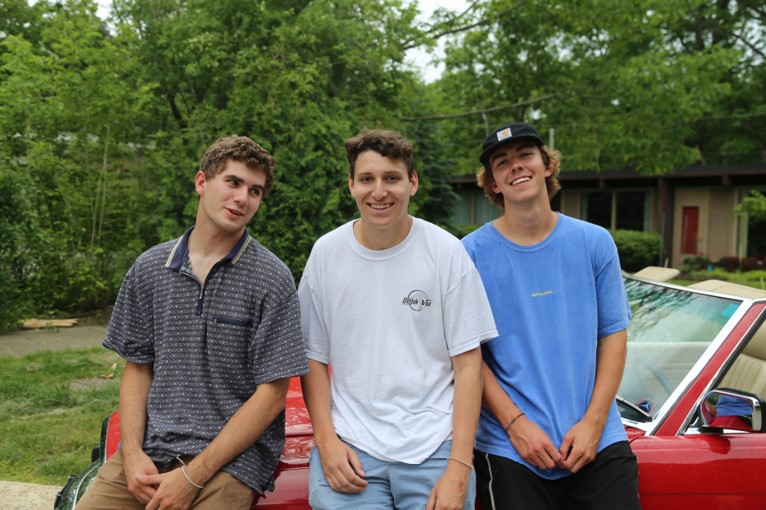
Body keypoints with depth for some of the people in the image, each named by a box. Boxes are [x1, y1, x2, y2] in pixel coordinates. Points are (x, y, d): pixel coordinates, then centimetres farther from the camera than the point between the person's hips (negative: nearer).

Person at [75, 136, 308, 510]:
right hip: (150, 448, 3)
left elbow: (272, 393, -9)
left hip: (232, 456, -3)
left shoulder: (271, 279, -8)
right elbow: (137, 367, 11)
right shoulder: (149, 268, 6)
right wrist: (132, 453, -4)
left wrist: (193, 475, -13)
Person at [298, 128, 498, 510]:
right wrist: (326, 440, -5)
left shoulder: (446, 252, -4)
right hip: (350, 447, 1)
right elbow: (314, 357, 6)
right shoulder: (326, 253, 0)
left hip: (433, 449, -1)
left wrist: (459, 468, -9)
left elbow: (468, 363, -4)